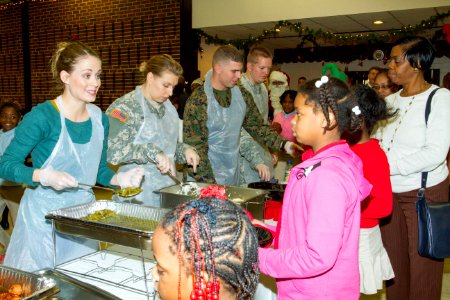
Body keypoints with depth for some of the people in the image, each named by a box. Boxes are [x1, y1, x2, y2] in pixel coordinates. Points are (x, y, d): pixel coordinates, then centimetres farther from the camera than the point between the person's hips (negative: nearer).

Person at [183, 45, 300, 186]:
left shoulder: (242, 96, 4)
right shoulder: (198, 101, -16)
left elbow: (257, 126, 8)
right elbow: (196, 148, -16)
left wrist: (283, 144, -7)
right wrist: (209, 185, -18)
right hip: (208, 181, -5)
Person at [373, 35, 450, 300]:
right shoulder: (389, 102, 8)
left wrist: (385, 164, -23)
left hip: (425, 194, -5)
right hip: (389, 193, 6)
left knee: (421, 266, 7)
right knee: (393, 262, 16)